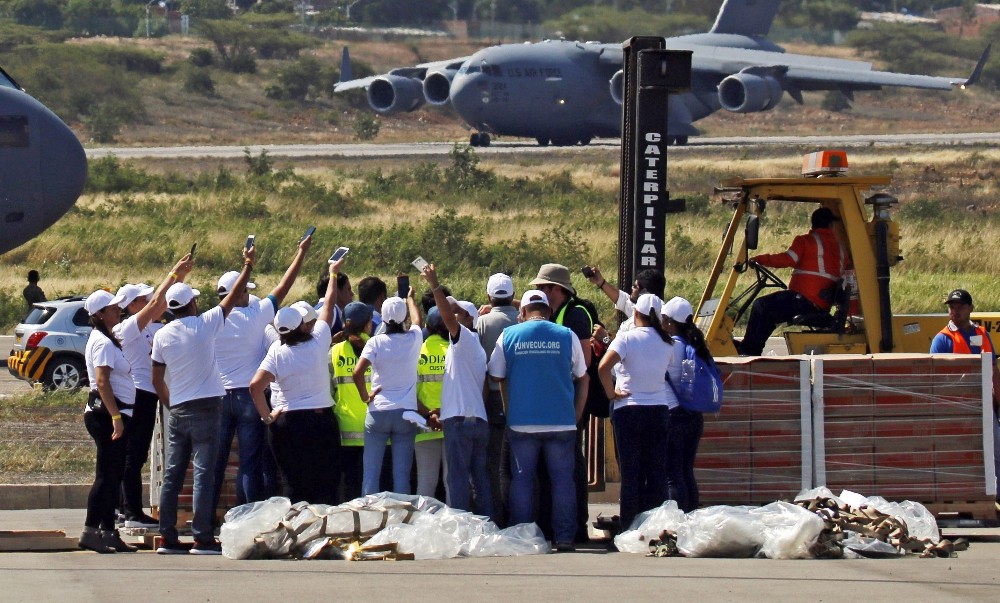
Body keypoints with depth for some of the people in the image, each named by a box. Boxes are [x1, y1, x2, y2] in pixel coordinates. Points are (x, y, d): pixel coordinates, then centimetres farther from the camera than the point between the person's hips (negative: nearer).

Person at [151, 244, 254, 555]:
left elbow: (157, 380, 10)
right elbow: (234, 296, 4)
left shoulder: (162, 336, 4)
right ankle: (202, 538, -8)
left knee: (172, 474, 7)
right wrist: (248, 265, 16)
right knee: (204, 474, -5)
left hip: (177, 410, 5)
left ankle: (168, 538, 8)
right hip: (205, 409, -5)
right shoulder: (204, 325, -7)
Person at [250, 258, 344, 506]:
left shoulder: (277, 353, -6)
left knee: (296, 486, 8)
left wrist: (267, 416, -2)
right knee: (326, 485, 4)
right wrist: (333, 274, 22)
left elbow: (256, 386, -16)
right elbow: (328, 307, 8)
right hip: (321, 420, -1)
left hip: (289, 423, 1)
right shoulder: (318, 343, -7)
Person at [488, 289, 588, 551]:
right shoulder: (567, 336, 2)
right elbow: (582, 379, 9)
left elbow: (496, 377, 8)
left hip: (521, 422, 0)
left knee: (521, 480, 6)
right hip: (561, 422, 0)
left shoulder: (509, 336, 2)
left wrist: (508, 412, 20)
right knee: (562, 480, 5)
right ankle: (564, 537, 2)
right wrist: (576, 418, 17)